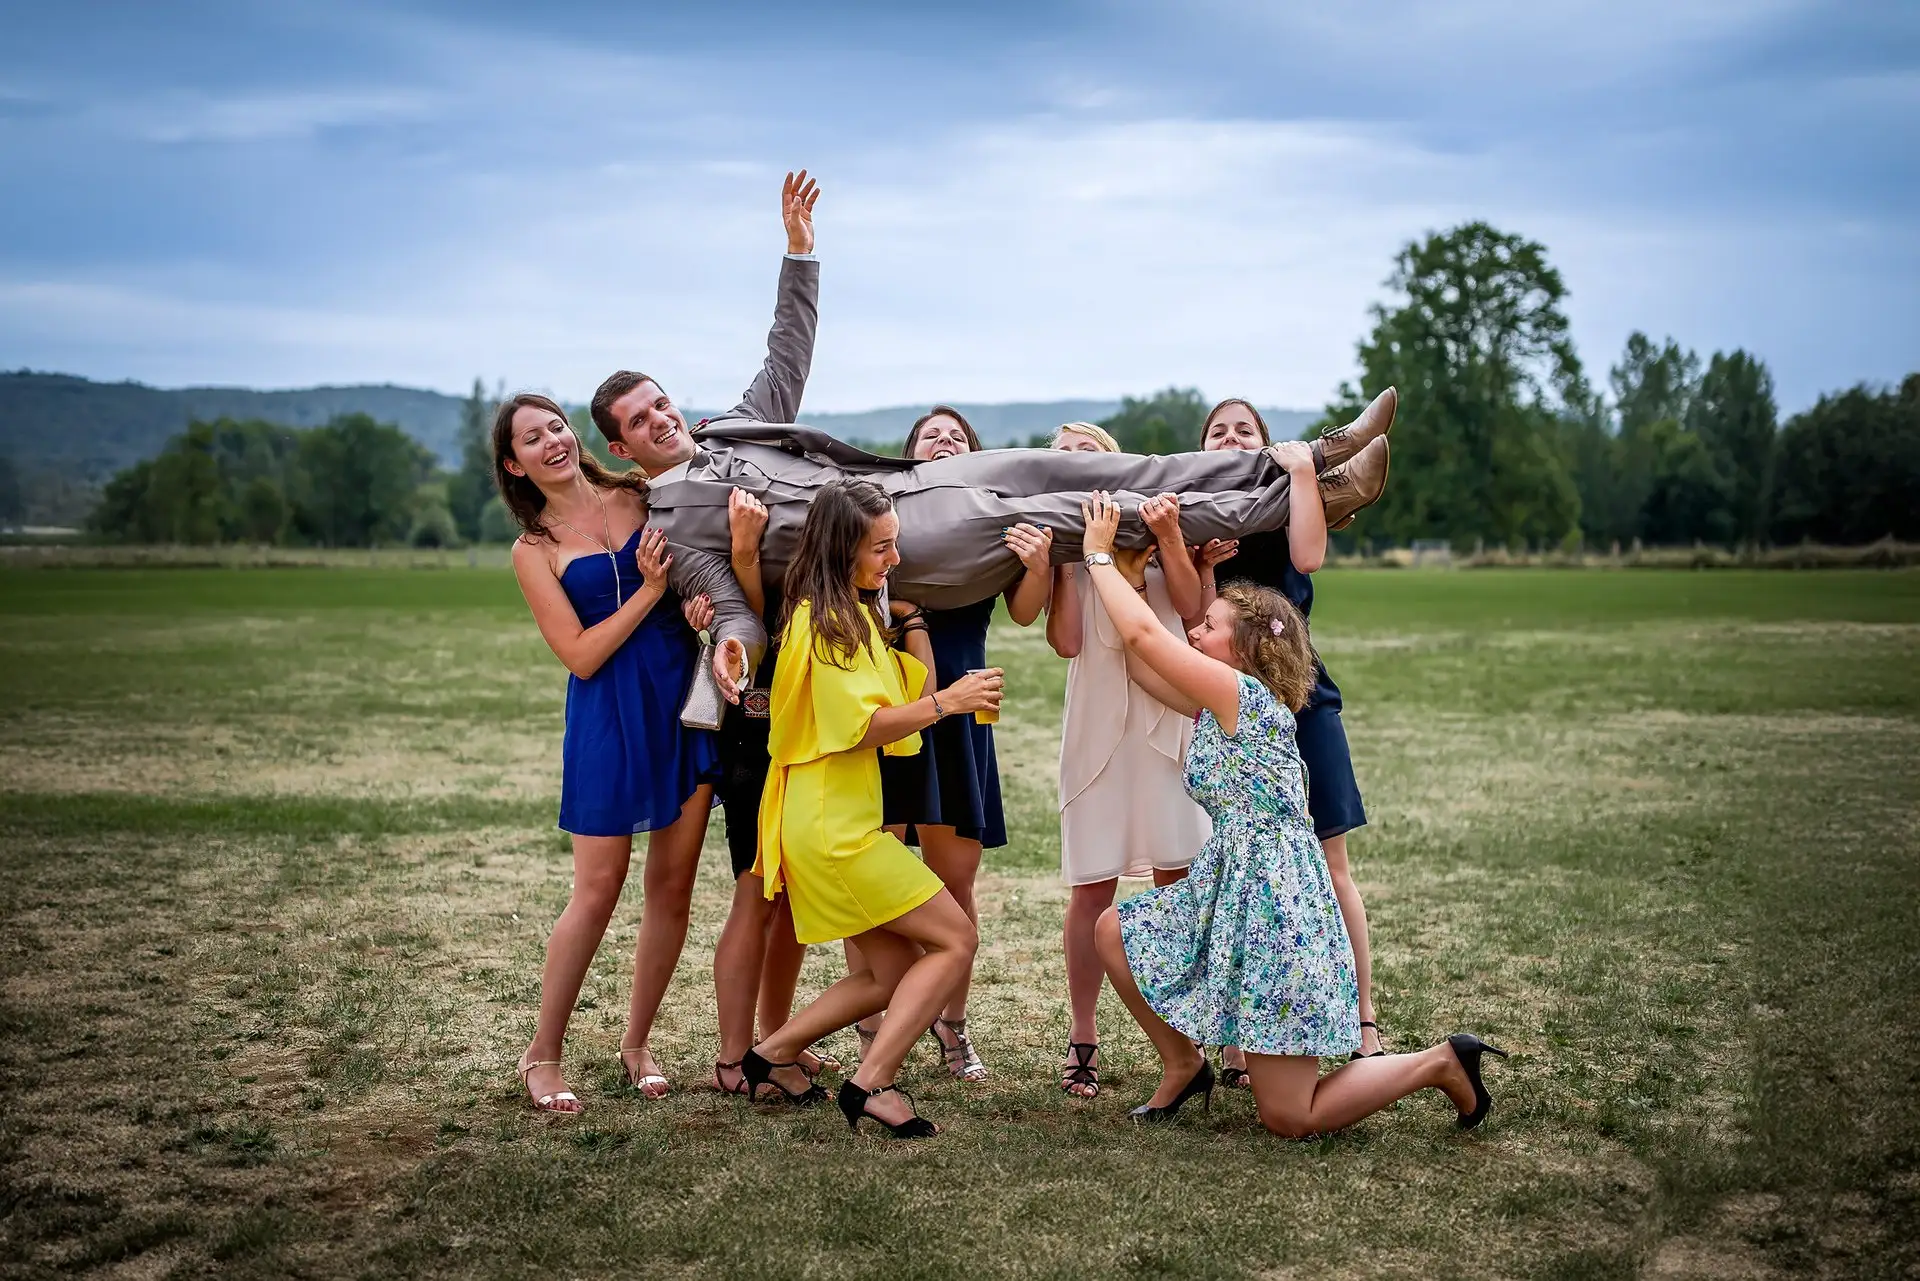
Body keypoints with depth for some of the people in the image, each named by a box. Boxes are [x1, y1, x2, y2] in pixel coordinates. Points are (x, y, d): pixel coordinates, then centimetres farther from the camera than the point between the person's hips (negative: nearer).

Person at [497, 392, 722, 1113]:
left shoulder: (641, 497, 8)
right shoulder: (535, 550, 0)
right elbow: (580, 656, -8)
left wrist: (702, 601, -12)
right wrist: (651, 588, -14)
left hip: (686, 699, 3)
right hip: (609, 718, -3)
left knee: (672, 886, 6)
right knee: (598, 890, -1)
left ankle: (636, 1043, 23)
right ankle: (542, 1054, 15)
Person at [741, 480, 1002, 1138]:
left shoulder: (857, 614, 17)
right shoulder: (824, 620, -14)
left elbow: (912, 691, 16)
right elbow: (861, 727, -19)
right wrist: (945, 702, -20)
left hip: (844, 823, 10)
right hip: (832, 827, -10)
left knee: (895, 973, 13)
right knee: (956, 939, -7)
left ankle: (775, 1053, 20)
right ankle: (873, 1082, -8)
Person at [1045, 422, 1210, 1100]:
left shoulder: (1156, 520, 9)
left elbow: (1190, 608, -5)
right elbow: (1067, 641, -6)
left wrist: (1169, 537, -16)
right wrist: (1066, 554, -9)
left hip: (1170, 719, 0)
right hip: (1098, 729, 0)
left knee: (1180, 879, -1)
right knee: (1092, 887, -2)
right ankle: (1082, 1037, 10)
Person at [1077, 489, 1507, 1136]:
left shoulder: (1242, 693, -14)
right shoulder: (1215, 707, 11)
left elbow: (1144, 633, -16)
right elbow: (1139, 653, 15)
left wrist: (1100, 554, -6)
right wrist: (1113, 565, 13)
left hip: (1272, 900, -9)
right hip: (1231, 890, 9)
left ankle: (1439, 1064, 8)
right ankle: (1183, 1064, 19)